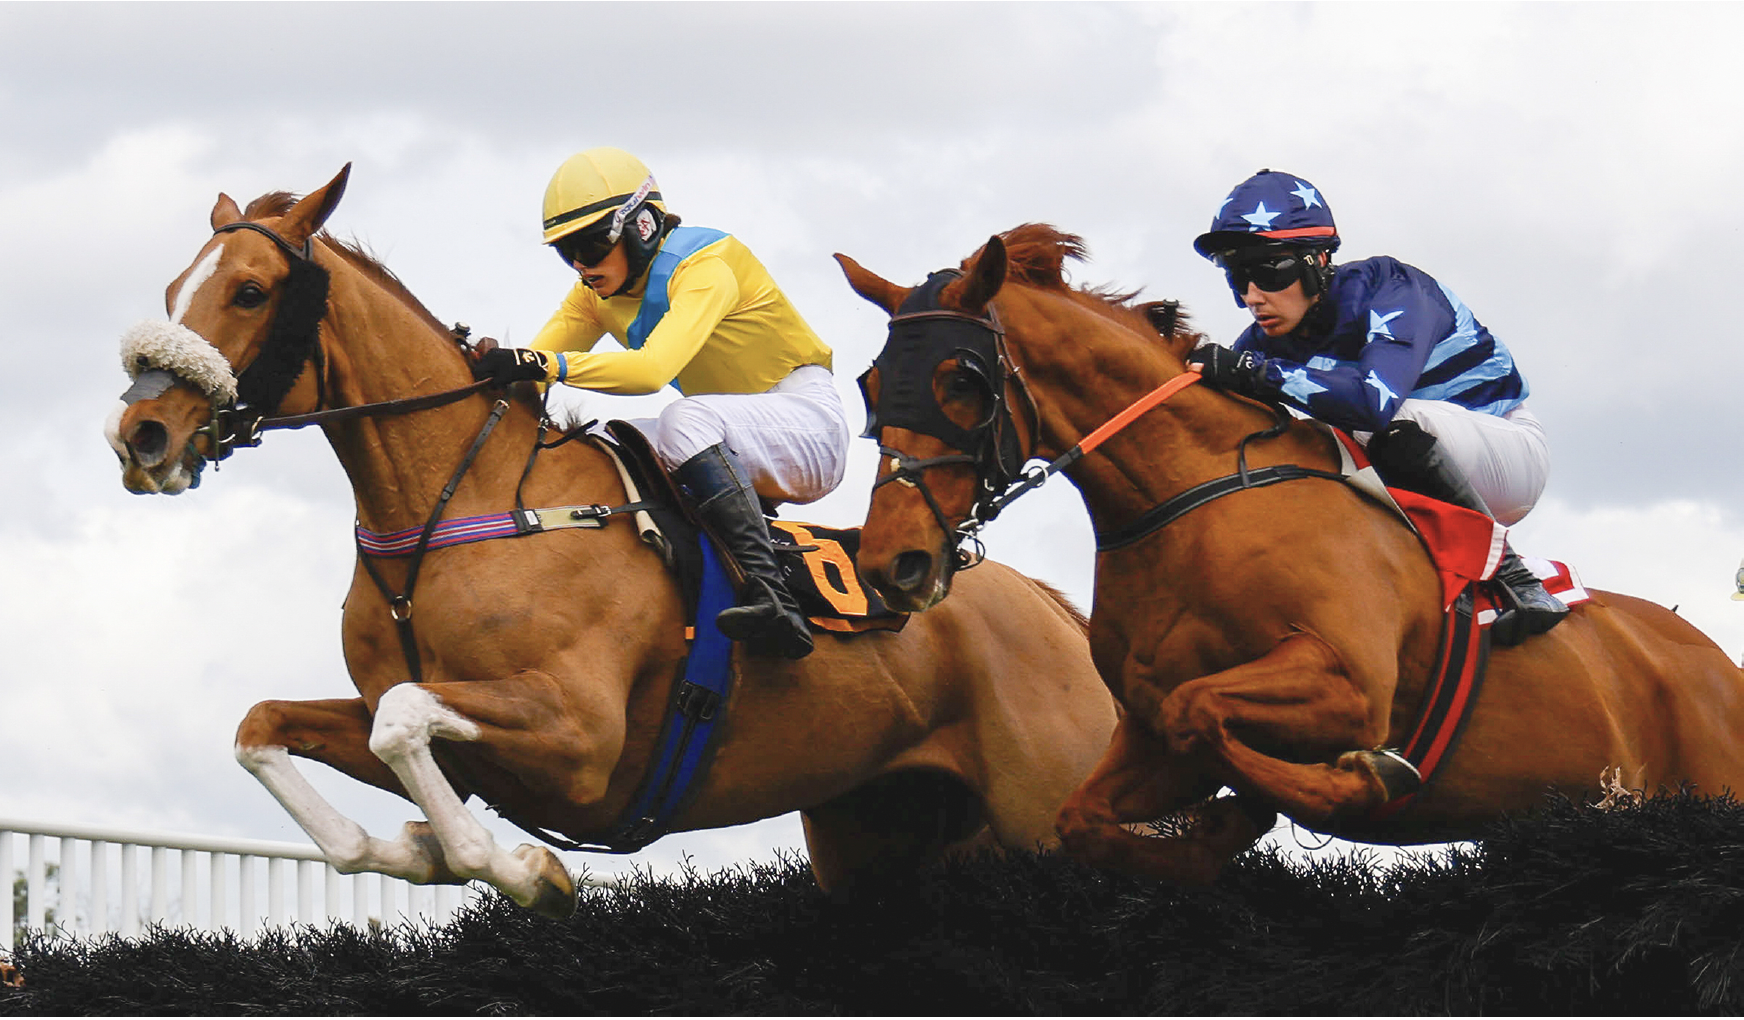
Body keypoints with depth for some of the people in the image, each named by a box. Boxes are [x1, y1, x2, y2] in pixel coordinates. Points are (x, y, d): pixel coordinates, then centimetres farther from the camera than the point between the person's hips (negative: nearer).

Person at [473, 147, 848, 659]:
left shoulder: (704, 265, -19)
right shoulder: (597, 291, 6)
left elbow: (652, 369, -34)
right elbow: (530, 371, 1)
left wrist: (549, 365, -42)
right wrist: (485, 367, -20)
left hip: (809, 428, -8)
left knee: (685, 419, -35)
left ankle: (770, 594, -42)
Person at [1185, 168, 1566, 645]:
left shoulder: (1388, 290, -27)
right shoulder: (1266, 341, -6)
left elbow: (1376, 399, -45)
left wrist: (1256, 375, -49)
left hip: (1510, 451, -7)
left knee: (1395, 429, -37)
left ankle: (1510, 577, -23)